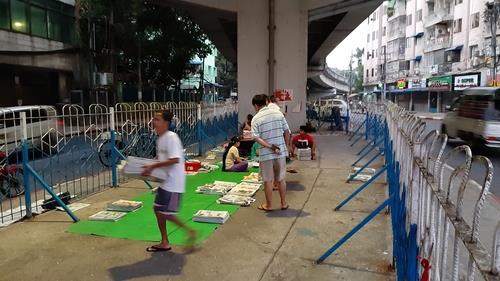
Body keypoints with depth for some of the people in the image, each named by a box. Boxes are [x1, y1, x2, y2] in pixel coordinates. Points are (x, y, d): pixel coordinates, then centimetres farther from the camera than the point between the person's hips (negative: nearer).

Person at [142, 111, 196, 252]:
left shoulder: (171, 137, -19)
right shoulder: (160, 139, 10)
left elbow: (174, 160, -28)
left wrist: (152, 166, -24)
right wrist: (151, 168, 3)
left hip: (173, 182, -10)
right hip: (165, 181, 10)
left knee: (166, 214, -5)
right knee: (157, 209, 13)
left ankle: (189, 232, 14)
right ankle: (164, 243, 25)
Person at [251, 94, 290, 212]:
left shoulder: (256, 119, -6)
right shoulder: (278, 113, 1)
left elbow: (257, 138, -17)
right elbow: (287, 132, 3)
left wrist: (270, 147, -17)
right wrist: (286, 146, 12)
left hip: (266, 154, -3)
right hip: (281, 151, 3)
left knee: (268, 180, 9)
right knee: (281, 179, 16)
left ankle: (269, 205, 20)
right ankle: (284, 203, 25)